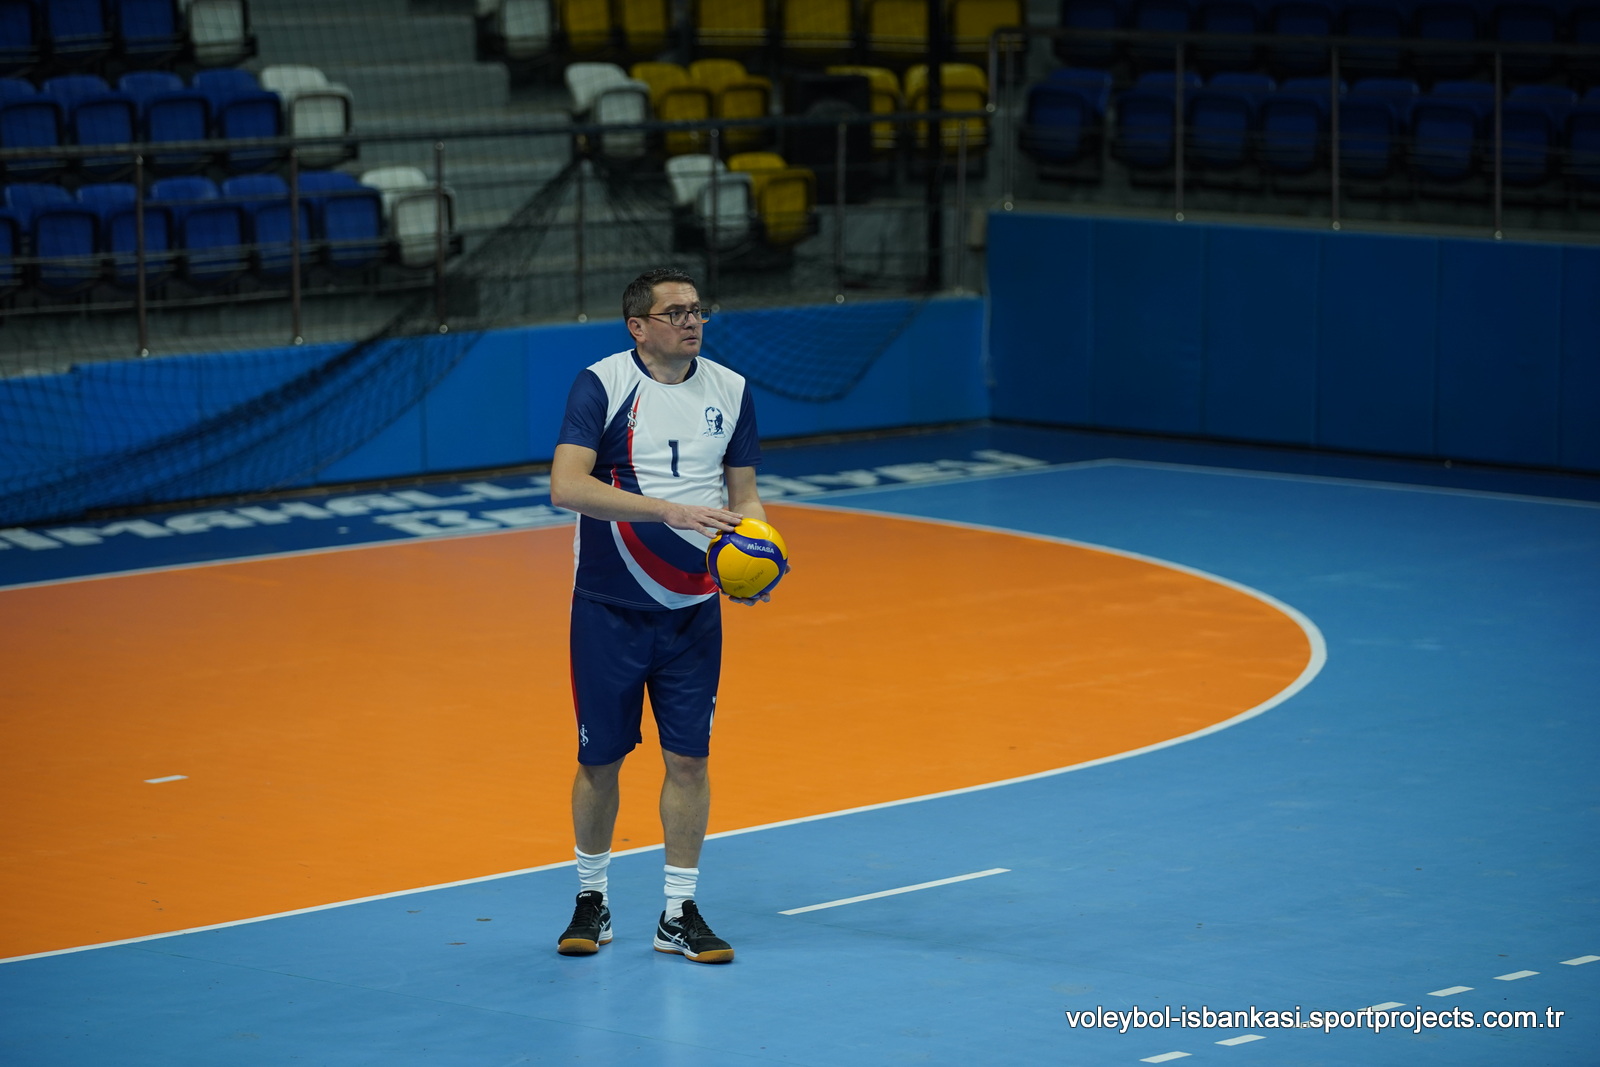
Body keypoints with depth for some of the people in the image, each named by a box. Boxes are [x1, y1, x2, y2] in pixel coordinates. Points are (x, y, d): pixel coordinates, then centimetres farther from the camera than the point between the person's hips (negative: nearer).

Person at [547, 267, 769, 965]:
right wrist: (669, 510, -29)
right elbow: (565, 486, -22)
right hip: (609, 606, -3)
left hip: (693, 607, 3)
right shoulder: (602, 384, -10)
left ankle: (680, 913, 11)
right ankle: (591, 900, 23)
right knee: (601, 758, 5)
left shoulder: (730, 390, 4)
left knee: (688, 757, 2)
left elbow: (744, 498, 11)